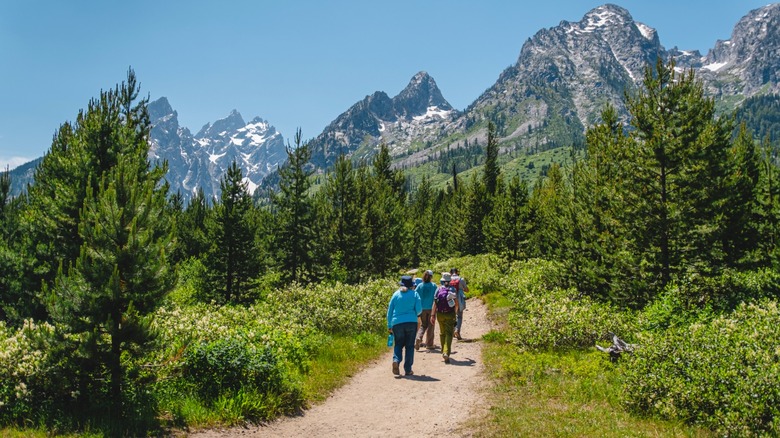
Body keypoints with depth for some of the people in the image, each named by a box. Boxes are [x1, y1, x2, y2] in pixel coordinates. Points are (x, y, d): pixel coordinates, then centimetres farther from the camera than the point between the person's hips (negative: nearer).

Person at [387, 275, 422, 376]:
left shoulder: (396, 294, 6)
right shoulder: (414, 294, 3)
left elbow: (390, 311, 8)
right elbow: (419, 310, -1)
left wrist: (389, 326, 15)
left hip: (397, 323, 1)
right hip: (411, 322, -1)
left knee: (398, 344, 11)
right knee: (409, 346, 8)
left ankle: (396, 360, -16)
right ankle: (408, 369, 7)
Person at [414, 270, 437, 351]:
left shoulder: (420, 286, -3)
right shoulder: (434, 286, -7)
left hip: (422, 308, 2)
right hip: (431, 308, -2)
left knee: (423, 325, 15)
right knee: (430, 326, 9)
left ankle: (418, 338, -10)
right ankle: (429, 345, 11)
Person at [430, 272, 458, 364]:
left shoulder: (439, 290, 1)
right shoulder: (453, 289, -3)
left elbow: (435, 303, -3)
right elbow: (456, 303, -2)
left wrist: (433, 315, -1)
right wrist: (455, 312, 18)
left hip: (440, 314, 2)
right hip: (450, 315, -2)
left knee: (442, 333, 18)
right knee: (449, 334, -5)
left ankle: (443, 351, 28)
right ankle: (446, 352, -21)